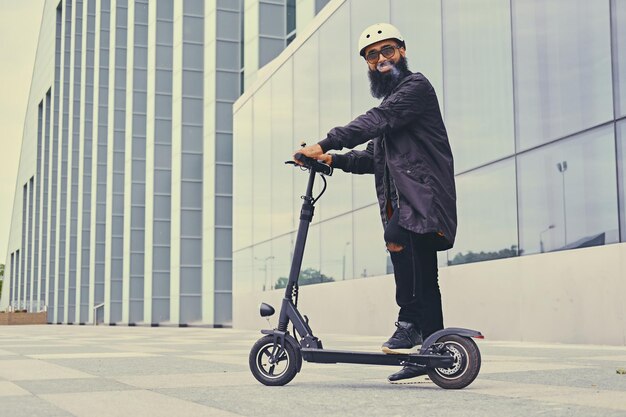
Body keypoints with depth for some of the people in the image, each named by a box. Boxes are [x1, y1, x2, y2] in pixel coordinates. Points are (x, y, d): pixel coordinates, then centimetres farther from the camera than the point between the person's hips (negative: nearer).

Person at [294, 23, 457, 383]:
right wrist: (334, 159, 5)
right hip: (402, 200, 9)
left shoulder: (416, 85, -2)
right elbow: (374, 158, 23)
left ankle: (410, 322, -24)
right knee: (422, 275, 9)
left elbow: (376, 122, -18)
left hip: (425, 194, -9)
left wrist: (325, 143, -24)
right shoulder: (390, 102, 28)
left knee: (398, 238, -32)